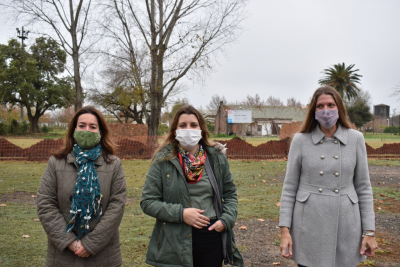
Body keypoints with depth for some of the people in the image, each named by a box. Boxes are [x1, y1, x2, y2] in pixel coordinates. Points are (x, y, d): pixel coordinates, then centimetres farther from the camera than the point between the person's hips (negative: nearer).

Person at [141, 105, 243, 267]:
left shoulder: (217, 158, 3)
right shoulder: (162, 161, -5)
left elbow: (230, 194, 14)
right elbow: (147, 202, -4)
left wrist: (226, 219, -4)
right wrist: (180, 213, -16)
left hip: (212, 236, 2)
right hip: (174, 242, -2)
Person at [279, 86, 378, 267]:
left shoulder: (356, 139, 1)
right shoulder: (300, 140, -2)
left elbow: (363, 188, 5)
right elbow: (289, 188, -1)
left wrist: (369, 231, 1)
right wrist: (285, 229, -6)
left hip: (346, 227, 1)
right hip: (309, 227, -1)